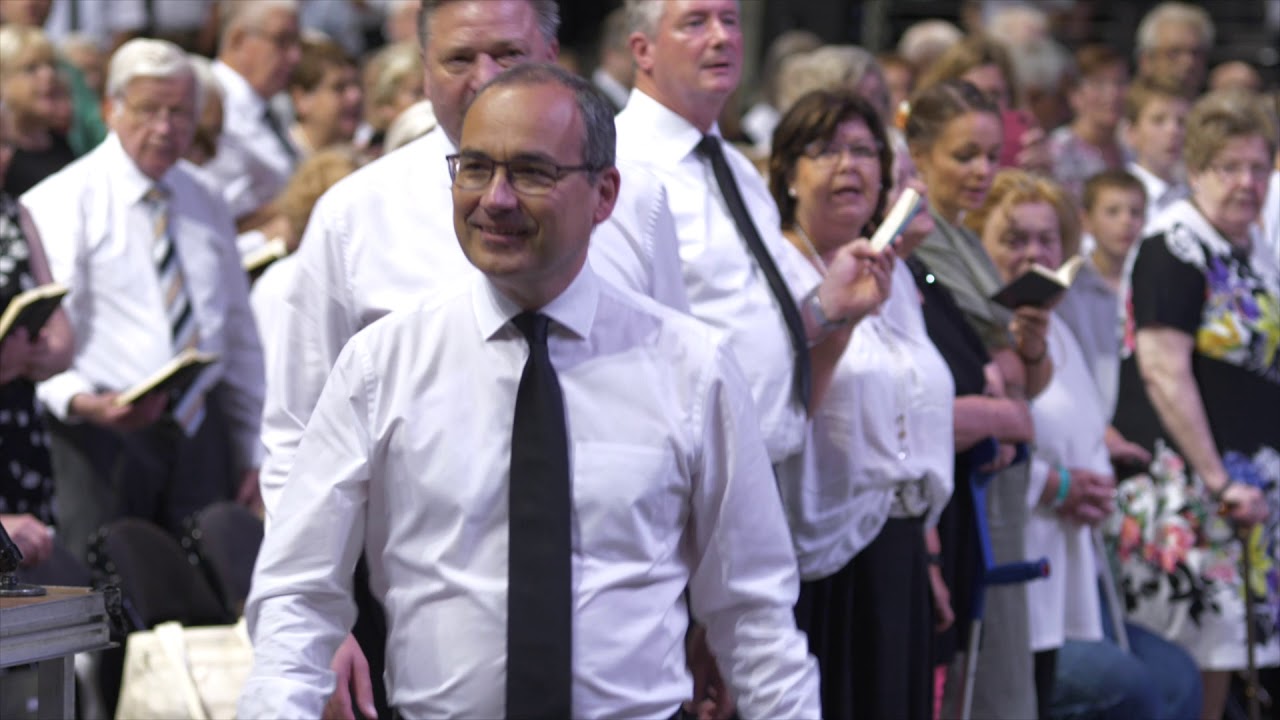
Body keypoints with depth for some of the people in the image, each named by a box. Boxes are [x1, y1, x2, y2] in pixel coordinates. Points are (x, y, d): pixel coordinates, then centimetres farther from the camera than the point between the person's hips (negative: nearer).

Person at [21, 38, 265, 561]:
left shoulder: (206, 208, 16)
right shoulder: (62, 204, -2)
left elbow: (241, 340, 20)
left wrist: (252, 454, 17)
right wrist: (81, 402, -29)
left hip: (199, 434, 5)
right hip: (102, 435, -5)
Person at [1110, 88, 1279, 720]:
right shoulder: (1176, 248, -12)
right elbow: (1165, 372, -19)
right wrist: (1217, 480, -20)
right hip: (1184, 473, -8)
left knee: (1222, 661, 8)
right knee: (1187, 668, -8)